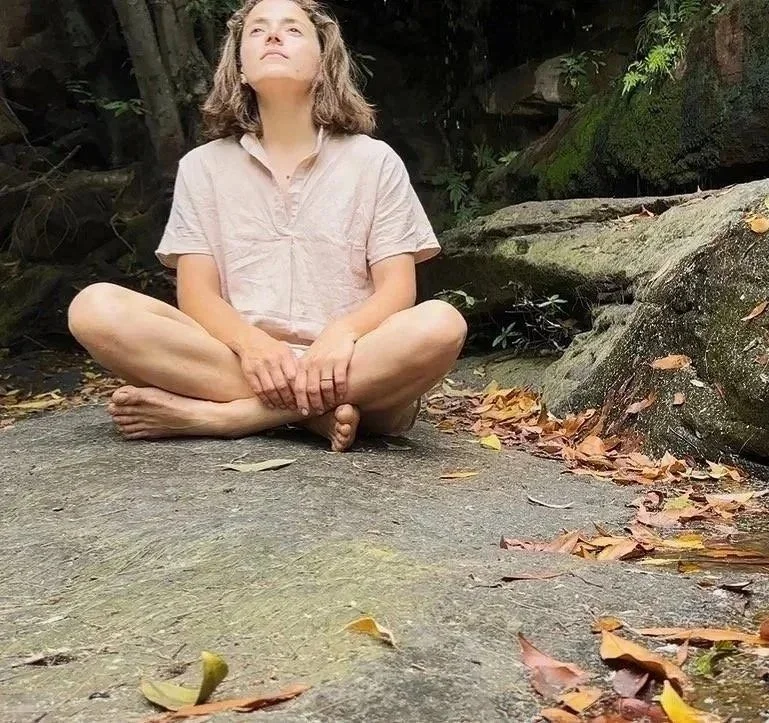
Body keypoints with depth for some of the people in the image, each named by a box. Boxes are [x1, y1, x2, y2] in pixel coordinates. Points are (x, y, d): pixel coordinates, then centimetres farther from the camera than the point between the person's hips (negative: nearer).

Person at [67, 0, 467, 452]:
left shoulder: (375, 161, 8)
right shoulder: (203, 166, 11)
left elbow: (397, 289, 1)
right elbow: (197, 294, 2)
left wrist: (341, 335, -22)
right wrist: (251, 343, -21)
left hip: (346, 367, 0)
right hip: (235, 359, 1)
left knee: (439, 326, -33)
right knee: (96, 308, -22)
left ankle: (211, 415, -25)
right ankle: (315, 414, -24)